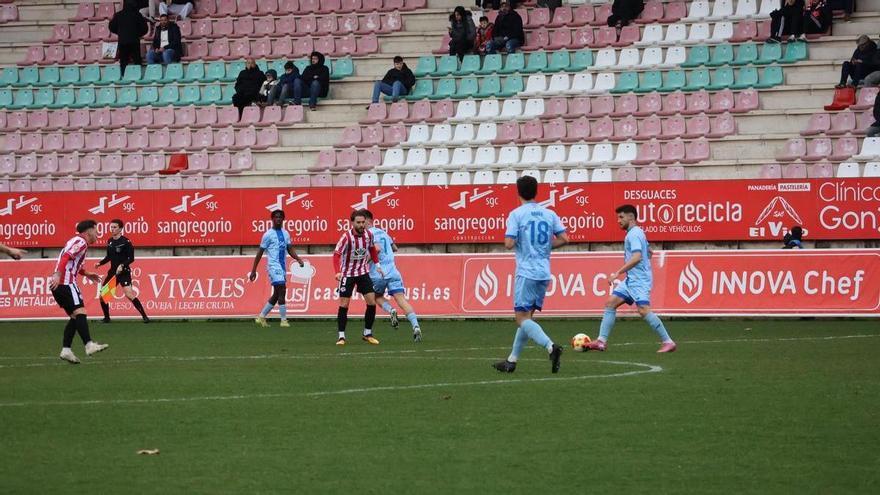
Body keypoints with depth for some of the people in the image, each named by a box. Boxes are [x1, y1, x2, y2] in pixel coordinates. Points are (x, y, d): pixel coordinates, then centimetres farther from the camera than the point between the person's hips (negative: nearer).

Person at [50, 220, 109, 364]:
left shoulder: (76, 241, 24)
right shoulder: (81, 242, -7)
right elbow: (66, 257, -21)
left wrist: (86, 274, 35)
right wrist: (58, 275, -32)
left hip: (58, 284, 10)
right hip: (66, 282, -10)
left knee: (74, 317, 10)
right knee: (79, 312, -17)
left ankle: (66, 350, 3)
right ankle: (89, 345, -27)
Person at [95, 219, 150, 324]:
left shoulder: (125, 242, -11)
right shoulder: (110, 241, 8)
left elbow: (131, 258, -12)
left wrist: (122, 265, -24)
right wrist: (100, 263, 8)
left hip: (124, 272, -7)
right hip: (112, 271, 7)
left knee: (129, 294, -21)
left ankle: (144, 316, -16)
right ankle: (106, 318, 20)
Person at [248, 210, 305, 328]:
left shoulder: (285, 234, 14)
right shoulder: (268, 234, -4)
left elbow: (290, 249, 16)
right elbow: (260, 253, -2)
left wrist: (298, 259, -4)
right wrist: (253, 271, -3)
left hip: (282, 267, 7)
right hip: (273, 266, -7)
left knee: (276, 295, 10)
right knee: (282, 291, -14)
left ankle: (261, 317, 21)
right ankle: (283, 320, -12)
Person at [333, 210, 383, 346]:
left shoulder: (368, 235, -7)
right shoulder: (347, 237, -22)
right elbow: (336, 254, -24)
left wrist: (377, 264, 13)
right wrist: (338, 272, -37)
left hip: (363, 272, 4)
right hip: (347, 273, -4)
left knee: (372, 302, -4)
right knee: (343, 305, -6)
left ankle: (367, 334, 9)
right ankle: (341, 336, 3)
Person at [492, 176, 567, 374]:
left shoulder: (516, 214, -7)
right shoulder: (549, 214, 8)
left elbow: (509, 244, -14)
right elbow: (563, 239, 3)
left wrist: (512, 241, 9)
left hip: (526, 272, -6)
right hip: (544, 273, 6)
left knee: (522, 318, -5)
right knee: (527, 317, 14)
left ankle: (551, 347, -27)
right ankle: (512, 361, 19)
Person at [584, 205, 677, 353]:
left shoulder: (634, 234, -13)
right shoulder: (636, 233, 18)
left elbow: (637, 257, -26)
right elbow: (649, 252, 30)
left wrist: (618, 273, -27)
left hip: (639, 280, -11)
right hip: (631, 279, 11)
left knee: (644, 309, -20)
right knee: (611, 303, 5)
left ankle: (668, 342, -16)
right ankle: (602, 341, 3)